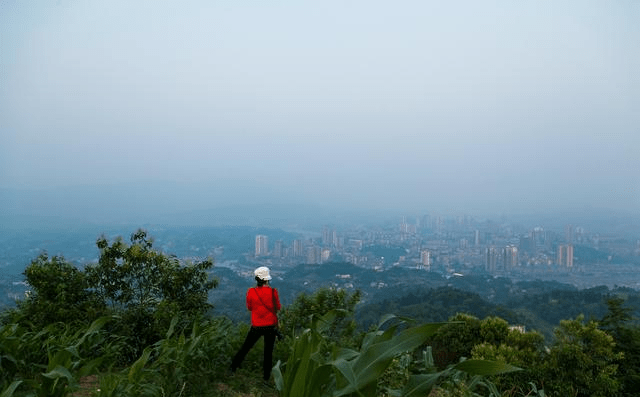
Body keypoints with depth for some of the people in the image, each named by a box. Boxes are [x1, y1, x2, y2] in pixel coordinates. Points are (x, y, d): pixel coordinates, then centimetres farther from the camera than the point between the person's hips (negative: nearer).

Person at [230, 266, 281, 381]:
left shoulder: (251, 292, -10)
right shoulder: (273, 292, -14)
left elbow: (249, 307, 5)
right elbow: (278, 308, -2)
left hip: (256, 326, 1)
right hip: (271, 325, -1)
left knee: (246, 347, 18)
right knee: (268, 351, 13)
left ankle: (234, 366, 29)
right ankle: (266, 375, 21)